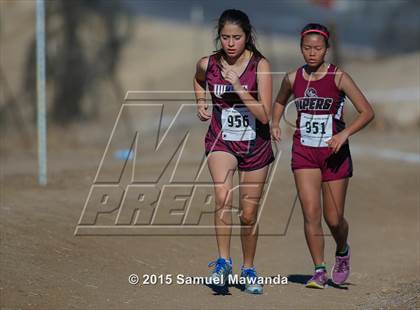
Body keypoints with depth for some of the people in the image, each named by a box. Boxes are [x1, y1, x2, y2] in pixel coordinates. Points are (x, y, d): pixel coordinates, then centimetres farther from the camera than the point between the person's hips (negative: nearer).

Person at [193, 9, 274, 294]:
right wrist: (201, 104, 5)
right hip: (221, 141, 0)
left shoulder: (260, 66, -15)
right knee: (223, 195, -28)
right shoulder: (207, 65, -7)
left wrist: (238, 86, -28)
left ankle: (248, 270, 30)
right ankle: (223, 263, -23)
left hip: (256, 145, 0)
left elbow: (264, 116, -21)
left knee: (249, 213, 9)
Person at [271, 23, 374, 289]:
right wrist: (275, 124, 5)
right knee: (310, 212, -11)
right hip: (304, 152, 2)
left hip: (334, 152, -2)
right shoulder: (293, 79, 2)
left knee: (334, 219, 3)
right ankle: (320, 271, -2)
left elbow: (367, 112, -11)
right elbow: (280, 102, 24)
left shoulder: (338, 77, -9)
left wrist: (345, 134, -24)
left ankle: (343, 252, 36)